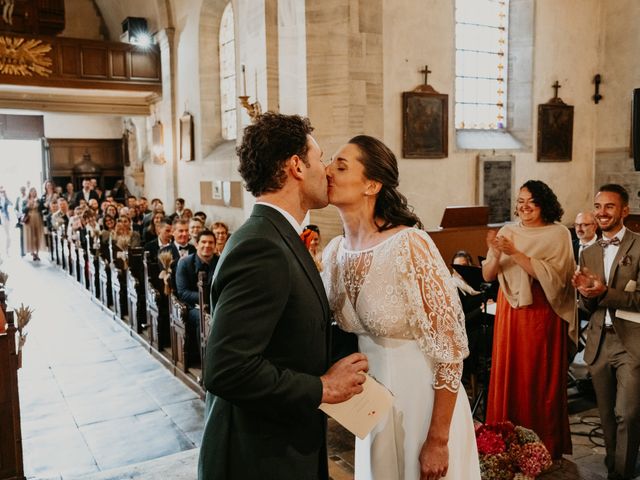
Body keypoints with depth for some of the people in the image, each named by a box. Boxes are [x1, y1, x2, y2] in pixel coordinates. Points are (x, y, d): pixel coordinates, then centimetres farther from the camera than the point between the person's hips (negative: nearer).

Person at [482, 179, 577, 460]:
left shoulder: (558, 234, -3)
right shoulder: (507, 232, 6)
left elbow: (550, 275, -17)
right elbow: (487, 276, 2)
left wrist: (515, 253, -21)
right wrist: (496, 255, -18)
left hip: (543, 314, -3)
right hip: (510, 313, 3)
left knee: (542, 380, 5)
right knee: (509, 376, 6)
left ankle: (546, 446, 21)